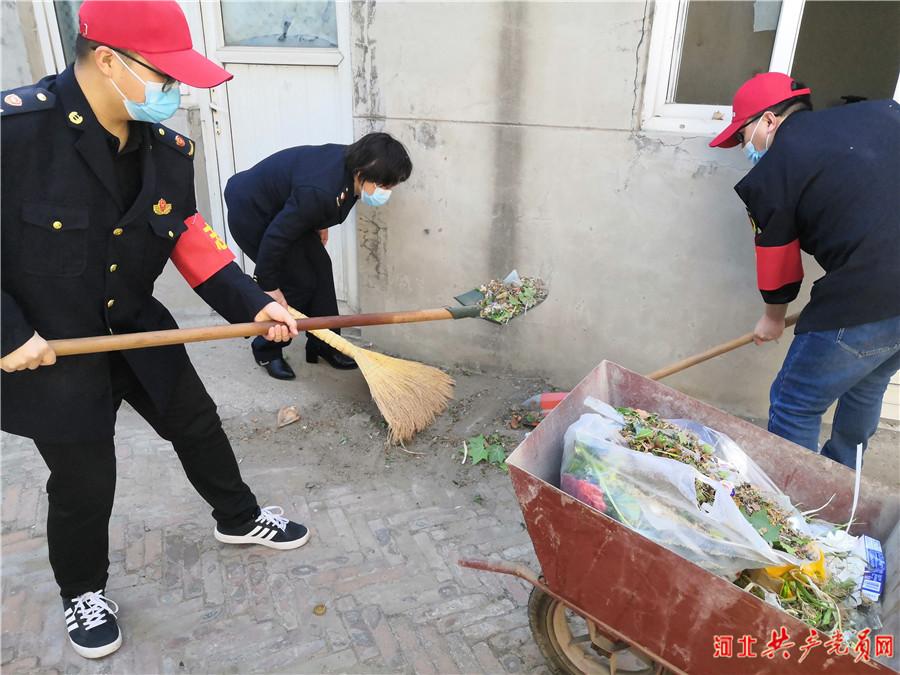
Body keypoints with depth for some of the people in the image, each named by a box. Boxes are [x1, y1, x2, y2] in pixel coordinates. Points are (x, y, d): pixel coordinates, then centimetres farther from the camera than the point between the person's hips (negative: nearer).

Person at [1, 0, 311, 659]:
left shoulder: (169, 148, -6)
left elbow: (190, 238, 0)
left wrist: (254, 304, -11)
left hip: (135, 328, 6)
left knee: (199, 424, 18)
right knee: (84, 480, 8)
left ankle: (239, 518, 46)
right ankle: (83, 591, 38)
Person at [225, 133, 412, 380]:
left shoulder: (350, 161, -12)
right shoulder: (320, 192, -38)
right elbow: (275, 237, -32)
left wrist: (319, 223, 17)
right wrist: (270, 287, -21)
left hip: (279, 209, 9)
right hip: (250, 214, -9)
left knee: (320, 266, 4)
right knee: (300, 281, -8)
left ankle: (323, 344, 16)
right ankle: (266, 350, 11)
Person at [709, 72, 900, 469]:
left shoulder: (770, 173, -5)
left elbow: (777, 266, 6)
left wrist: (773, 319, 23)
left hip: (864, 303, -8)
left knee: (794, 408, 8)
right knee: (865, 391, 28)